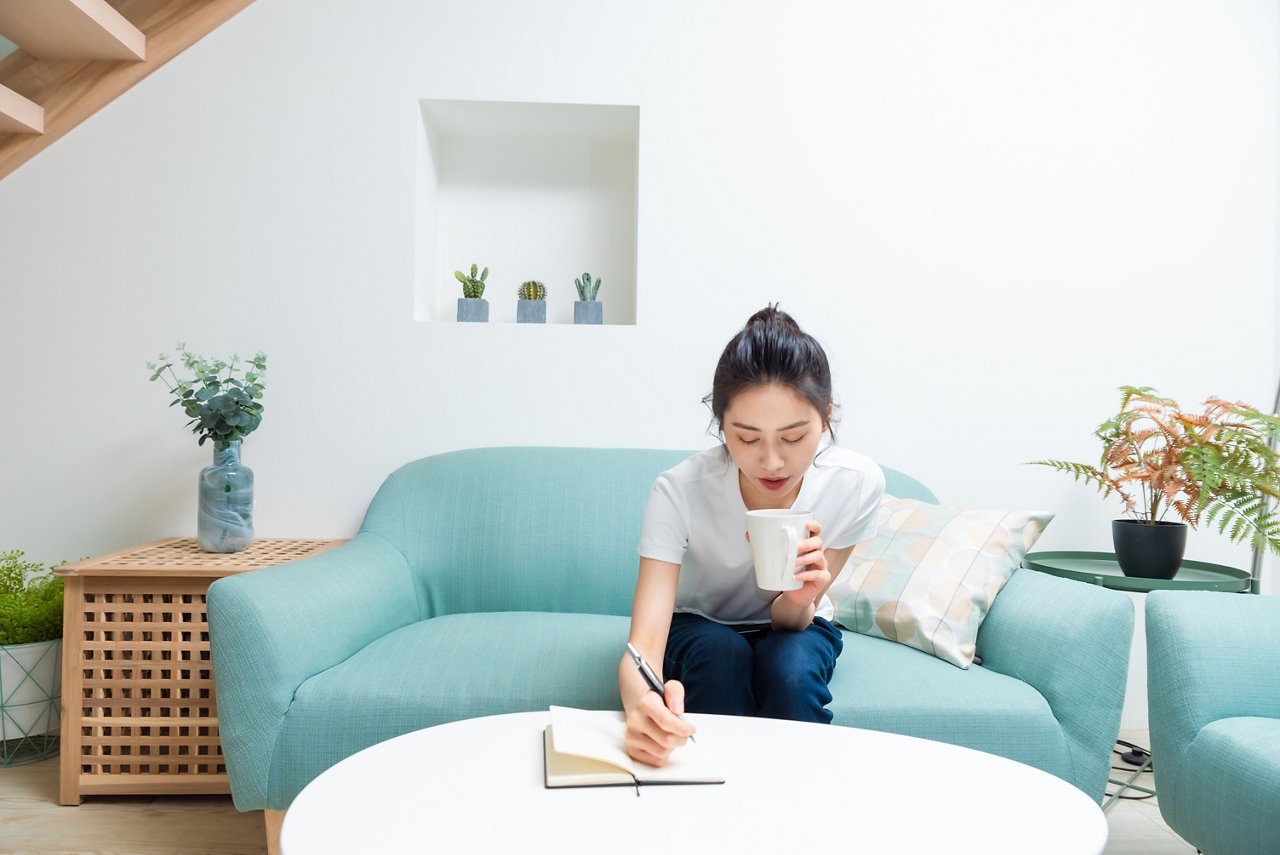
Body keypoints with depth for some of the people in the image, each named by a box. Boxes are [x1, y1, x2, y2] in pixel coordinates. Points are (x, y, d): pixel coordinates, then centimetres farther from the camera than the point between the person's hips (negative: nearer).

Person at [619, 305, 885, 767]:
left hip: (796, 628, 1)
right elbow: (643, 647, -39)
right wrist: (642, 701, -63)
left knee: (790, 668, -30)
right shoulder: (679, 492, -33)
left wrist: (799, 599, -43)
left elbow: (788, 620, -19)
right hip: (697, 624, -1)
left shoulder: (857, 483, -28)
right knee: (721, 653, -32)